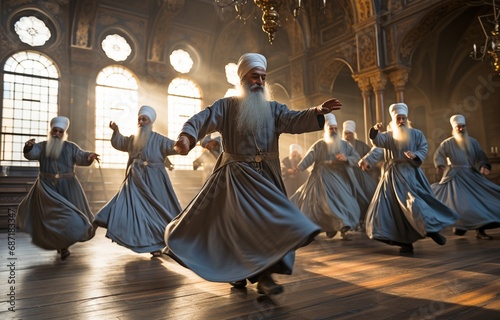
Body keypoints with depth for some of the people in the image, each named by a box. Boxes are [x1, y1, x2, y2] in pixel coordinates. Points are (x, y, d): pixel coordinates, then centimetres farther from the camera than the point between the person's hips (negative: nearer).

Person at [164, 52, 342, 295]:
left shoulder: (273, 109, 9)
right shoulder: (226, 106, 3)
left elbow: (294, 120, -8)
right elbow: (202, 119, -11)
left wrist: (317, 112, -28)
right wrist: (187, 135, -33)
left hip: (265, 175, 3)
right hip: (236, 175, -3)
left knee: (268, 219, -2)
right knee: (236, 221, -5)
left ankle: (263, 275, 7)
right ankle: (236, 270, 17)